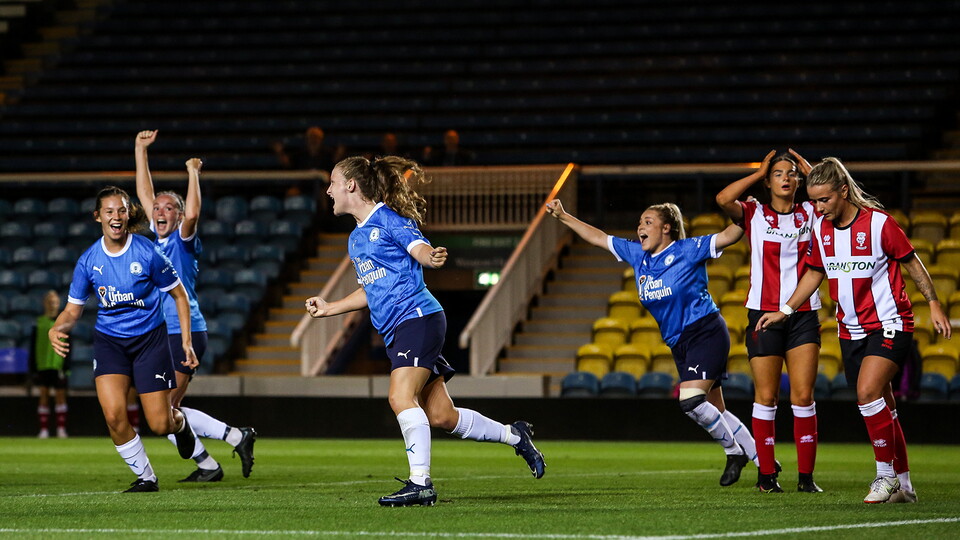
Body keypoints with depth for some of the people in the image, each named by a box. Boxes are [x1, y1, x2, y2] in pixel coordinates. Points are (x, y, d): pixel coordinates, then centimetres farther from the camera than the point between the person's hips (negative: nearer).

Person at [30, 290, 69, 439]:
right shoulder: (39, 323, 6)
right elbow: (33, 348, 8)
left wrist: (66, 366, -4)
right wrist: (33, 368, 3)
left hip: (58, 366, -1)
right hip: (42, 366, 1)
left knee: (60, 396, -1)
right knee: (44, 396, 2)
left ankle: (61, 429, 3)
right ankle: (44, 429, 5)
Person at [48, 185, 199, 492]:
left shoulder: (147, 253, -13)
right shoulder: (88, 260, -7)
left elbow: (179, 295, -1)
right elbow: (73, 309, 2)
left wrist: (186, 341, -4)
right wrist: (56, 329, -20)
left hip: (149, 339, -2)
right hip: (109, 340, 2)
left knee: (160, 424, -3)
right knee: (113, 415, -20)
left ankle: (180, 423, 38)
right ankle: (145, 477, 2)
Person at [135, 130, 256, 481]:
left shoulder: (183, 239, -4)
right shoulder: (158, 237, 14)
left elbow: (191, 214, -26)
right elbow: (145, 194, 21)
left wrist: (193, 174, -22)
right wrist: (140, 150, 20)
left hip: (185, 333, -8)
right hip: (164, 334, 8)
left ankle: (207, 466, -2)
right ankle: (237, 438, 14)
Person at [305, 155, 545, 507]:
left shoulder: (388, 218, -5)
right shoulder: (355, 239, 20)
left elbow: (420, 249, -18)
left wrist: (432, 256, -40)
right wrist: (329, 309, 26)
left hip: (418, 318, -9)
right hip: (396, 332, 9)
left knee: (401, 397, -22)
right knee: (440, 416, 5)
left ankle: (420, 483, -23)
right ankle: (514, 435, 21)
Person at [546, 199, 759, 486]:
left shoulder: (687, 250, -9)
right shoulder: (637, 254, 10)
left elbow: (728, 236, -16)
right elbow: (598, 238, 17)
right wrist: (563, 217, 16)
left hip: (706, 332, -8)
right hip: (678, 342, 8)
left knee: (691, 401, -22)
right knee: (713, 411, 8)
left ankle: (733, 450, -1)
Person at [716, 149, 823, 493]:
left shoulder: (810, 213, 10)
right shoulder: (754, 214, 4)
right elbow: (723, 199, -13)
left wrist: (810, 171, 4)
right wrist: (758, 173, -3)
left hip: (803, 314, 1)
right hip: (763, 313, -1)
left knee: (803, 396, -5)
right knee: (766, 397, -1)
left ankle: (806, 475, -1)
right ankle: (767, 474, 7)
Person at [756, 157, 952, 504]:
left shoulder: (878, 222, -13)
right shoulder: (820, 228, 4)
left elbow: (911, 261, -3)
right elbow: (815, 273, 18)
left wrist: (933, 304, -6)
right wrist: (785, 311, 13)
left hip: (889, 324, -6)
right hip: (851, 330, 6)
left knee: (868, 391, -23)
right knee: (880, 407, 8)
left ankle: (887, 475, -11)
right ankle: (903, 485, 17)